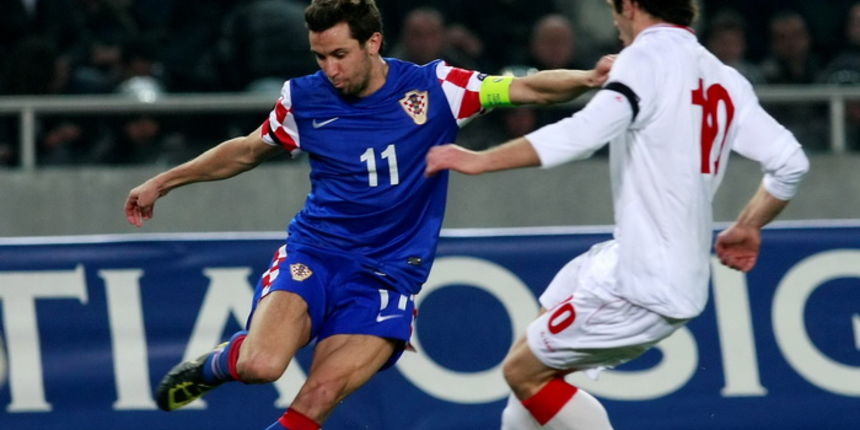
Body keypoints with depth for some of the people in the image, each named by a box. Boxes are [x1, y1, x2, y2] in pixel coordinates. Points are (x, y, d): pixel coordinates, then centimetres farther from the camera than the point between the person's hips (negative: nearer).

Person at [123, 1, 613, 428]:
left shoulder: (432, 88, -5)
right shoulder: (304, 98, 1)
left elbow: (527, 87, -8)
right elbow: (247, 151, 19)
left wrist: (588, 79, -26)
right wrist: (163, 182, 22)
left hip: (387, 277, -1)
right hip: (314, 254, 1)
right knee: (260, 364, -26)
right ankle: (215, 364, 10)